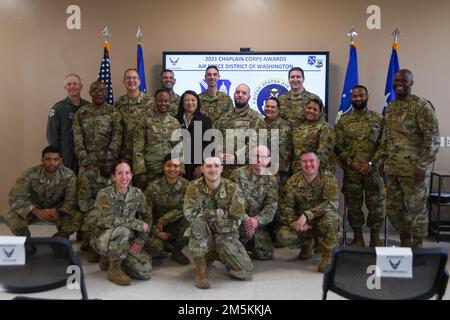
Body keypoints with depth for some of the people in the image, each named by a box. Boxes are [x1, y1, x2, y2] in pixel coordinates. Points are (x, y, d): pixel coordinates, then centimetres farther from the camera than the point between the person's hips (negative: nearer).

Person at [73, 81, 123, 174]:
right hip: (86, 166, 1)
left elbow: (116, 140, -6)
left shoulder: (114, 113, 0)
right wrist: (87, 163, -10)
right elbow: (78, 141, -1)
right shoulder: (81, 113, 4)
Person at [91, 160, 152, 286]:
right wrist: (138, 224, -22)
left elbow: (147, 218, 7)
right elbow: (109, 221, -26)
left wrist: (140, 240, -7)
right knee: (123, 231, -37)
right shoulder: (105, 194, -15)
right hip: (103, 240, -5)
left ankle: (112, 258, 14)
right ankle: (114, 268, -11)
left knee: (145, 272, -14)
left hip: (127, 242, 5)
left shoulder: (137, 194, -1)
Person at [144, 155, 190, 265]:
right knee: (154, 247, -31)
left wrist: (162, 220, -16)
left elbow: (182, 209, -11)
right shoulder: (153, 187, -12)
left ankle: (177, 251, -4)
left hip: (176, 226, 2)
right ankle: (161, 246, 10)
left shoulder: (186, 185, -9)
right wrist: (157, 232, -17)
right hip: (156, 227, -1)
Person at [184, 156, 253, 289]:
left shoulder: (233, 189, -12)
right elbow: (190, 213, -28)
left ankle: (216, 254, 22)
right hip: (204, 235, -2)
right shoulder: (195, 187, -14)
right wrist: (220, 213, -23)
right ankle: (200, 271, -16)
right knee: (198, 224, -35)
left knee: (245, 272, -8)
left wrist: (207, 215, -17)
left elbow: (235, 222, -14)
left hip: (226, 237, 2)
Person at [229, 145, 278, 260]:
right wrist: (245, 218, -23)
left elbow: (272, 205, -6)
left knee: (266, 254, -6)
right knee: (247, 229, -31)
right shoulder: (238, 174, -3)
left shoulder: (271, 180, 5)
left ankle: (247, 244, 23)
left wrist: (257, 220, -24)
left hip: (258, 223, 3)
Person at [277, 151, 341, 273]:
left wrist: (306, 215, -35)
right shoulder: (293, 181, -4)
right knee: (283, 235, -24)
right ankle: (306, 243, 11)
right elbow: (286, 206, -6)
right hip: (301, 224, 3)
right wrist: (294, 221, -27)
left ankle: (328, 255, -13)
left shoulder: (328, 178, -13)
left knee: (330, 217, -37)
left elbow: (331, 203, -26)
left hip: (322, 221, -2)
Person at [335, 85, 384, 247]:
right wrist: (351, 163, -9)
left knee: (376, 205, 3)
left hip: (373, 170, -1)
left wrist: (372, 164, -12)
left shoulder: (378, 119, 4)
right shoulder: (343, 121, 6)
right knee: (353, 206, 8)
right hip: (351, 171, 1)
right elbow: (338, 147, 3)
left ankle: (375, 238, 19)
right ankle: (357, 238, 21)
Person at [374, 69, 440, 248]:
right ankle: (405, 243, 30)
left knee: (416, 209, 3)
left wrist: (423, 166, -19)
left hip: (414, 169, -7)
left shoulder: (422, 106, -9)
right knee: (393, 209, 12)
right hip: (392, 169, 7)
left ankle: (418, 247, 18)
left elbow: (432, 139, -14)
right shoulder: (390, 108, 13)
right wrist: (381, 160, 15)